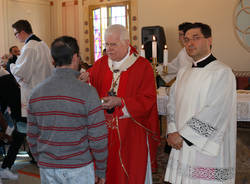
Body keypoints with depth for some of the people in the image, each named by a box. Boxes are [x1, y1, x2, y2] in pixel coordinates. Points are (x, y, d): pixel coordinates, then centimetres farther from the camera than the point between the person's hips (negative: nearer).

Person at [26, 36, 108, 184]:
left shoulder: (37, 92, -2)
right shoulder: (87, 92, -15)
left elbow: (32, 136, 5)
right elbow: (98, 137, -14)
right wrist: (101, 171, -1)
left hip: (47, 169, 4)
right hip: (78, 169, -4)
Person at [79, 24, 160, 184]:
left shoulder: (143, 66, -6)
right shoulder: (100, 64, 8)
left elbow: (148, 100, -12)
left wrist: (120, 102, -22)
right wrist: (84, 79, -18)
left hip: (132, 134, -3)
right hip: (104, 131, 4)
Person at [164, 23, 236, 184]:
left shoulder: (222, 72, -10)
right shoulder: (183, 73, 13)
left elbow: (214, 112, -18)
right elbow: (173, 104, 13)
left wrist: (182, 135, -15)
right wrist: (172, 132, -4)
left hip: (208, 152, -6)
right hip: (181, 148, 6)